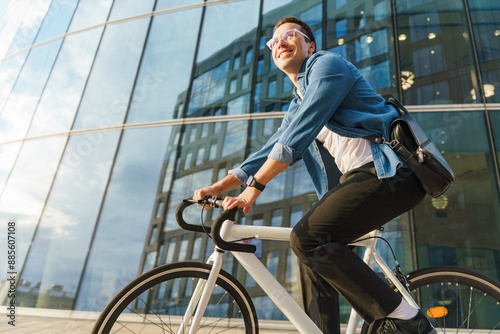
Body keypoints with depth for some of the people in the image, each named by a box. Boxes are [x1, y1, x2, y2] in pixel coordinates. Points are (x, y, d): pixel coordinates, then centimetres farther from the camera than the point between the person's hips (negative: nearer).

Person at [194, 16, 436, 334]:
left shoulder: (327, 63, -1)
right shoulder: (296, 107, 25)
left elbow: (299, 133, -14)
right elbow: (271, 149, 20)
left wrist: (255, 186, -17)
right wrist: (219, 186, 11)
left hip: (388, 170, -9)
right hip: (359, 177, 9)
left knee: (307, 237, -20)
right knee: (312, 249, 5)